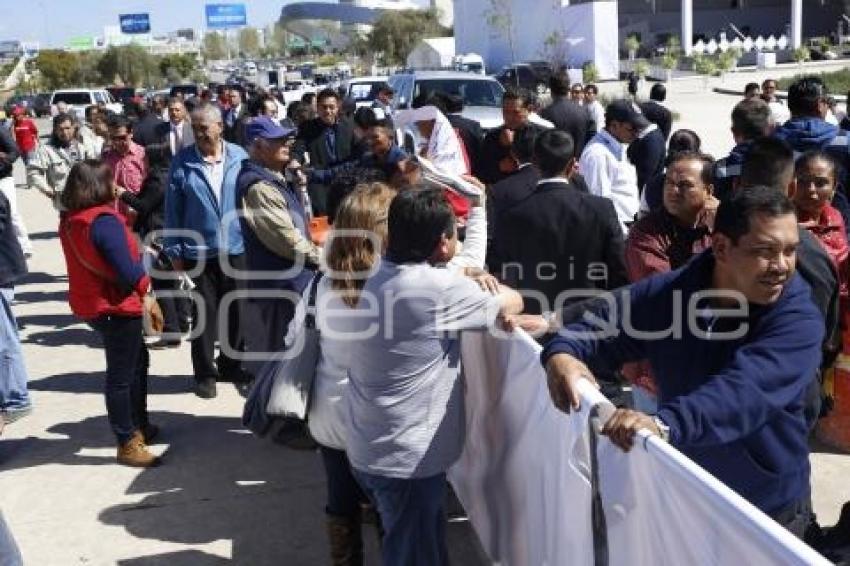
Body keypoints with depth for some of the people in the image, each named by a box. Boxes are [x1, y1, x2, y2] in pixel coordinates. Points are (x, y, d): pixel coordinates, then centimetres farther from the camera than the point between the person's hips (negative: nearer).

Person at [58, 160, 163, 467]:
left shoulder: (69, 221, 3)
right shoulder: (104, 221, -23)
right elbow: (127, 272, -25)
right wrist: (147, 291, -5)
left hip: (90, 304, 9)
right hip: (117, 307, -9)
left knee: (137, 361, 23)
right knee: (121, 376, 1)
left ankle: (139, 426, 34)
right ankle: (127, 444, 12)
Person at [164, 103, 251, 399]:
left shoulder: (239, 157, -3)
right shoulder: (183, 161, -5)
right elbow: (173, 209, -2)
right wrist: (174, 250, -4)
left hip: (237, 248, 2)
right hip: (199, 251, -2)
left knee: (236, 310, 13)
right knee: (205, 312, 6)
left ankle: (230, 364, 31)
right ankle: (205, 372, 19)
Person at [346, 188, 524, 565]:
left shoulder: (379, 276, 0)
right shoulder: (440, 288, -23)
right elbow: (512, 303, -8)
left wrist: (470, 284, 1)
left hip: (367, 449, 8)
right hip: (405, 460, -8)